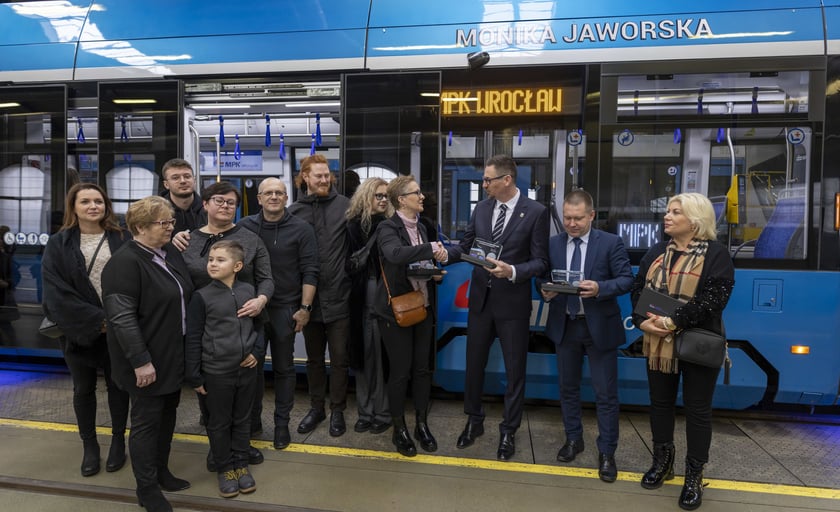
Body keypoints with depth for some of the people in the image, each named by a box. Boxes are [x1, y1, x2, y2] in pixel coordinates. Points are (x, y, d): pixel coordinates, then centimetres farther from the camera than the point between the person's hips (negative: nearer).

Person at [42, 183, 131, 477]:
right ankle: (89, 445, 28)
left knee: (118, 385, 11)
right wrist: (96, 320, -17)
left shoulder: (122, 240, 0)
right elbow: (55, 291, -9)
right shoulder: (58, 244, 0)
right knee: (84, 389, 13)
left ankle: (118, 441, 28)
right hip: (78, 329, 1)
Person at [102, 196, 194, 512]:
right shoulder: (125, 263, -18)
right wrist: (141, 361, -24)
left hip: (174, 355, 8)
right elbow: (122, 317, -23)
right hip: (147, 360, -8)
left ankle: (161, 471, 36)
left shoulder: (171, 253, 6)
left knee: (167, 414, 18)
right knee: (147, 420, 5)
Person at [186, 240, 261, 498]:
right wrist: (194, 376, -6)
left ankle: (241, 465, 32)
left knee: (242, 420, 15)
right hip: (216, 372, -2)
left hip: (247, 369, 2)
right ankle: (225, 469, 29)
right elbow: (193, 338, -6)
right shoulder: (201, 296, -9)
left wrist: (257, 351, -1)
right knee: (219, 423, 12)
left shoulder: (249, 291, -1)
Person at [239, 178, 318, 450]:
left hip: (285, 309, -2)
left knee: (284, 367, 9)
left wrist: (304, 308, -10)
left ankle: (282, 422, 22)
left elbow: (309, 272, -6)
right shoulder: (245, 226, 2)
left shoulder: (301, 229, -4)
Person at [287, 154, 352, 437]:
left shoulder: (344, 205, -3)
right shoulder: (294, 211, 1)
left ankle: (337, 410, 25)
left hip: (338, 297, -2)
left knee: (339, 357, 8)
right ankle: (316, 407, 34)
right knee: (314, 358, 17)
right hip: (309, 297, 2)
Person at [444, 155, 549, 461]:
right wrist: (445, 253, -12)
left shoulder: (536, 212, -9)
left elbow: (541, 262, -10)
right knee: (473, 364, 14)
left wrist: (513, 271, -26)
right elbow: (466, 245, 8)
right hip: (480, 298, 4)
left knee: (514, 370, 8)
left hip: (513, 302, -4)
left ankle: (508, 432, 26)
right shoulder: (481, 208, 4)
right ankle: (474, 421, 35)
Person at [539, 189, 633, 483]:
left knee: (606, 393, 4)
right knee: (568, 387, 16)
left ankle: (606, 452, 18)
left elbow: (627, 279, -9)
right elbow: (543, 277, 7)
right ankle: (573, 439, 34)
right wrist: (546, 291, -16)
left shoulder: (611, 243, -7)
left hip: (599, 327, -3)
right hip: (564, 326, 4)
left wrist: (599, 288, -26)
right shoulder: (553, 244, 3)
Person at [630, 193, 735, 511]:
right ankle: (662, 462, 33)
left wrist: (672, 322, -24)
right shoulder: (656, 253, 9)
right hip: (658, 343, 5)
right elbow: (637, 290, 5)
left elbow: (714, 298, -18)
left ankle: (694, 476, 21)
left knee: (697, 410, 6)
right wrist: (643, 321, -13)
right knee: (660, 403, 15)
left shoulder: (716, 254, -7)